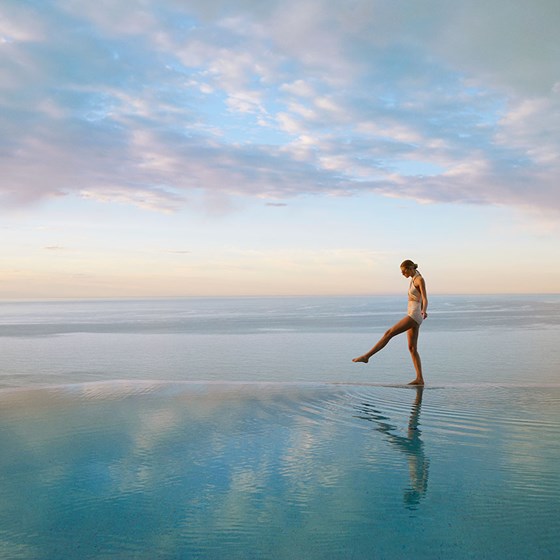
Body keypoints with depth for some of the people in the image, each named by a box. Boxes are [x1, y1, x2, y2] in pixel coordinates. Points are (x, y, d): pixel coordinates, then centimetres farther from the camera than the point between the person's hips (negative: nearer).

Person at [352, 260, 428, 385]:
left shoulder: (420, 279, -9)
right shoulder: (413, 280, 19)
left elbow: (425, 299, -20)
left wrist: (424, 312, -39)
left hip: (414, 315, -10)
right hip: (412, 315, 10)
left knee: (388, 333, -13)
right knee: (412, 348, 3)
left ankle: (366, 356, -13)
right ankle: (419, 379, 0)